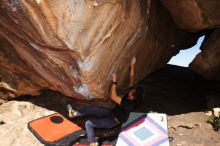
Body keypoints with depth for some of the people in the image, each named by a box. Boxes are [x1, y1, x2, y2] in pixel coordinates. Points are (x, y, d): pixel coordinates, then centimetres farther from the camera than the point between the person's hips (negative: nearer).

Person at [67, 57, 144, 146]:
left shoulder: (129, 104, -34)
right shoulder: (131, 97, -12)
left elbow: (113, 97, -36)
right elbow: (132, 77, -9)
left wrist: (114, 82, -34)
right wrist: (132, 65, -11)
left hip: (113, 121, -8)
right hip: (112, 113, 9)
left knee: (88, 123, -12)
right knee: (93, 109, 8)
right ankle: (74, 113, 24)